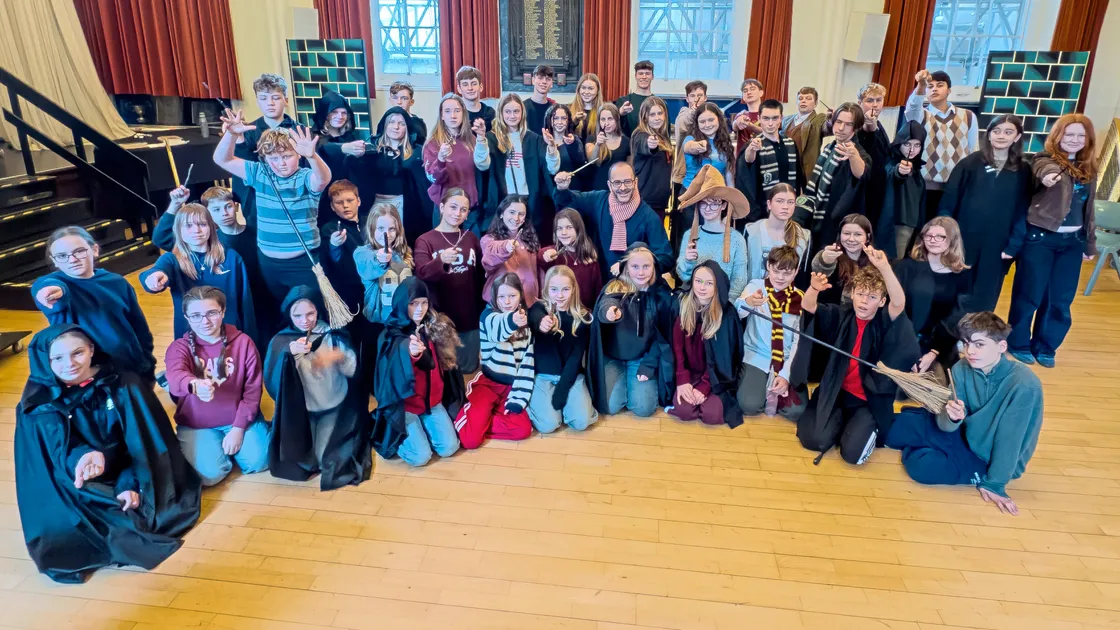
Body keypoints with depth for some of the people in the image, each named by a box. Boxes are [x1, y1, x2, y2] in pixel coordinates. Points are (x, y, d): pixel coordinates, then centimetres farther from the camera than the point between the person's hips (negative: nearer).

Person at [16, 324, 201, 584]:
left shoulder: (124, 385, -6)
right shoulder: (40, 406, -7)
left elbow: (144, 440, -7)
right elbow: (61, 452, -19)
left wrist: (133, 484, -19)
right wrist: (84, 458, -44)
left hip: (126, 480, 1)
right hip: (80, 492, 0)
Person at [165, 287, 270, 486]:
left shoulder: (243, 342, -7)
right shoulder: (179, 347, -9)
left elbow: (253, 389, -5)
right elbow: (175, 376, -33)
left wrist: (238, 428, -12)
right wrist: (195, 385, -57)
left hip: (239, 418, 1)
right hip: (196, 424, 0)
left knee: (258, 461, -17)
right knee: (210, 473, -19)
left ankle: (234, 439, 15)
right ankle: (212, 444, 15)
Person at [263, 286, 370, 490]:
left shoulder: (333, 335, -4)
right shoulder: (281, 341, -3)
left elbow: (353, 370, -7)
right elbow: (271, 382, -15)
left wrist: (339, 357, -30)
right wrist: (289, 353, -32)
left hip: (334, 407, -1)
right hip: (299, 409, 1)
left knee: (328, 458, -14)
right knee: (301, 458, -9)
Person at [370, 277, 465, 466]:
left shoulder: (436, 328, 1)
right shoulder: (391, 337, -13)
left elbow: (436, 364, 8)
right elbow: (392, 374, -28)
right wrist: (409, 352, -46)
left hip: (433, 401, 4)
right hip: (403, 404, -4)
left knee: (449, 448, -7)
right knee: (420, 456, -13)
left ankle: (422, 425, 21)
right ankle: (392, 432, 16)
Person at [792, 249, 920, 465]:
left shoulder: (884, 322, -8)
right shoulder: (841, 315, 0)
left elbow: (899, 303, -28)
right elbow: (807, 306, -10)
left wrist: (884, 267, -46)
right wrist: (814, 288, -36)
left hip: (869, 400, -2)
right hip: (836, 392, 2)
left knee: (853, 452, -19)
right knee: (814, 440, -15)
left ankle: (868, 427, 15)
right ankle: (841, 420, 17)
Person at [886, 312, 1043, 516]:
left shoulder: (1024, 384, -27)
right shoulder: (961, 369, -11)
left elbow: (1010, 439, -22)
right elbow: (946, 425, -10)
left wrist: (995, 483, -18)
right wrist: (952, 417, -33)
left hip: (989, 459, -5)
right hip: (966, 437, 5)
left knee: (921, 464, -23)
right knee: (905, 422, -13)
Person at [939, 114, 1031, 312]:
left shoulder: (1023, 171, 6)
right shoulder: (969, 163, 2)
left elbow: (1022, 212, 4)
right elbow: (949, 200, -2)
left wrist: (1013, 246, -4)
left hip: (996, 246, 1)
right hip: (962, 240, -1)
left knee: (984, 300, 7)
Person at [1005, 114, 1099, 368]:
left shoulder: (1088, 169, 11)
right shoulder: (1045, 159, -6)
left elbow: (1087, 209, 17)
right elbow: (1045, 170, -31)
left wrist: (1090, 243, 18)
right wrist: (1049, 174, -55)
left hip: (1072, 241, 6)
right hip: (1039, 237, -5)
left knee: (1060, 299, 8)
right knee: (1029, 295, 2)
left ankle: (1045, 347, 24)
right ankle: (1018, 343, 20)